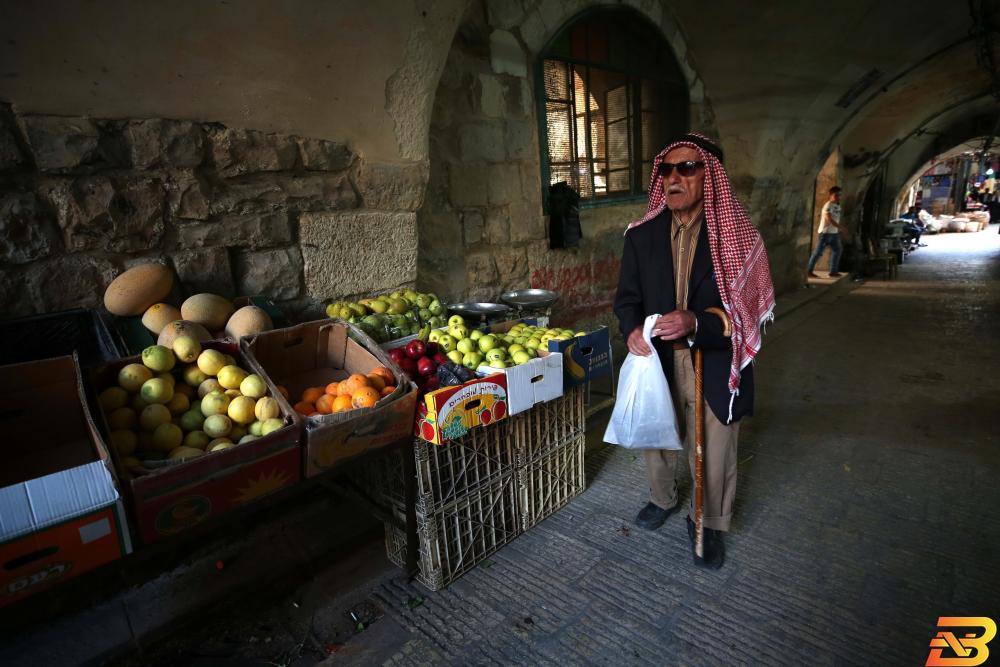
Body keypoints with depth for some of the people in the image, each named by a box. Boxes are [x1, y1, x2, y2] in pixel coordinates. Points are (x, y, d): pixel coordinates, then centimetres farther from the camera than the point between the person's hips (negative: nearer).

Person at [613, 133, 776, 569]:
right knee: (656, 439, 21)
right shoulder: (641, 235, -2)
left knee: (712, 453, 12)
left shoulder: (736, 236, -10)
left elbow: (749, 309, -12)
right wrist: (632, 329, -19)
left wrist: (696, 322, -30)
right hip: (655, 362, 3)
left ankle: (709, 524, 39)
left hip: (712, 368, -2)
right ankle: (663, 499, 51)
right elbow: (627, 297, 3)